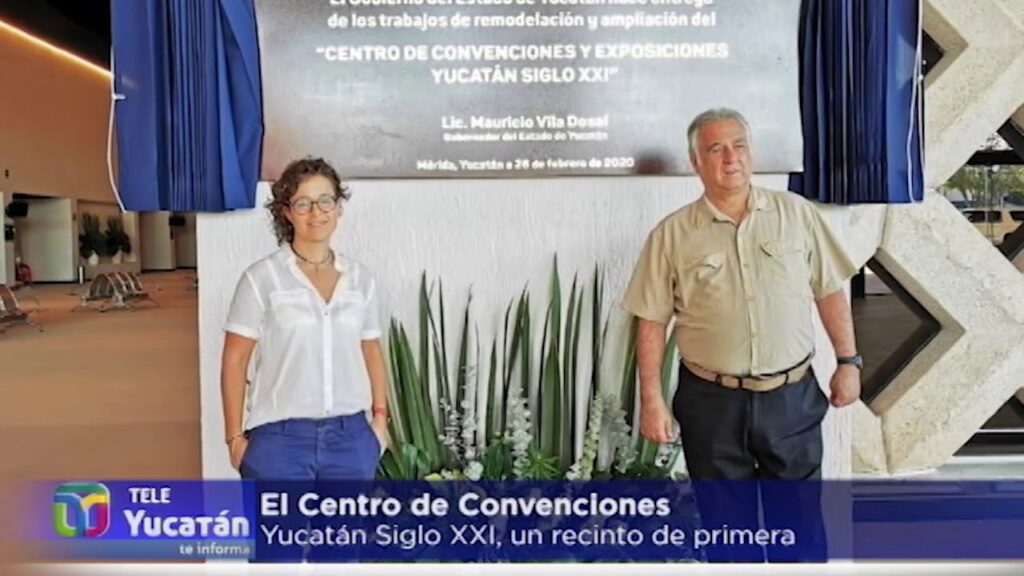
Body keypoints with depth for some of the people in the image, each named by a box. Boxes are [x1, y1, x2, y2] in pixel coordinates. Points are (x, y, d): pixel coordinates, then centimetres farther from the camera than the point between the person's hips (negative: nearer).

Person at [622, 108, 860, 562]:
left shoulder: (796, 213, 1)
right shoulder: (672, 234, -4)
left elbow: (830, 291, 7)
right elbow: (652, 321, -3)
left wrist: (848, 361, 3)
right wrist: (651, 398, -7)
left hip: (792, 395, 1)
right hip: (712, 402, -1)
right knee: (727, 525, 13)